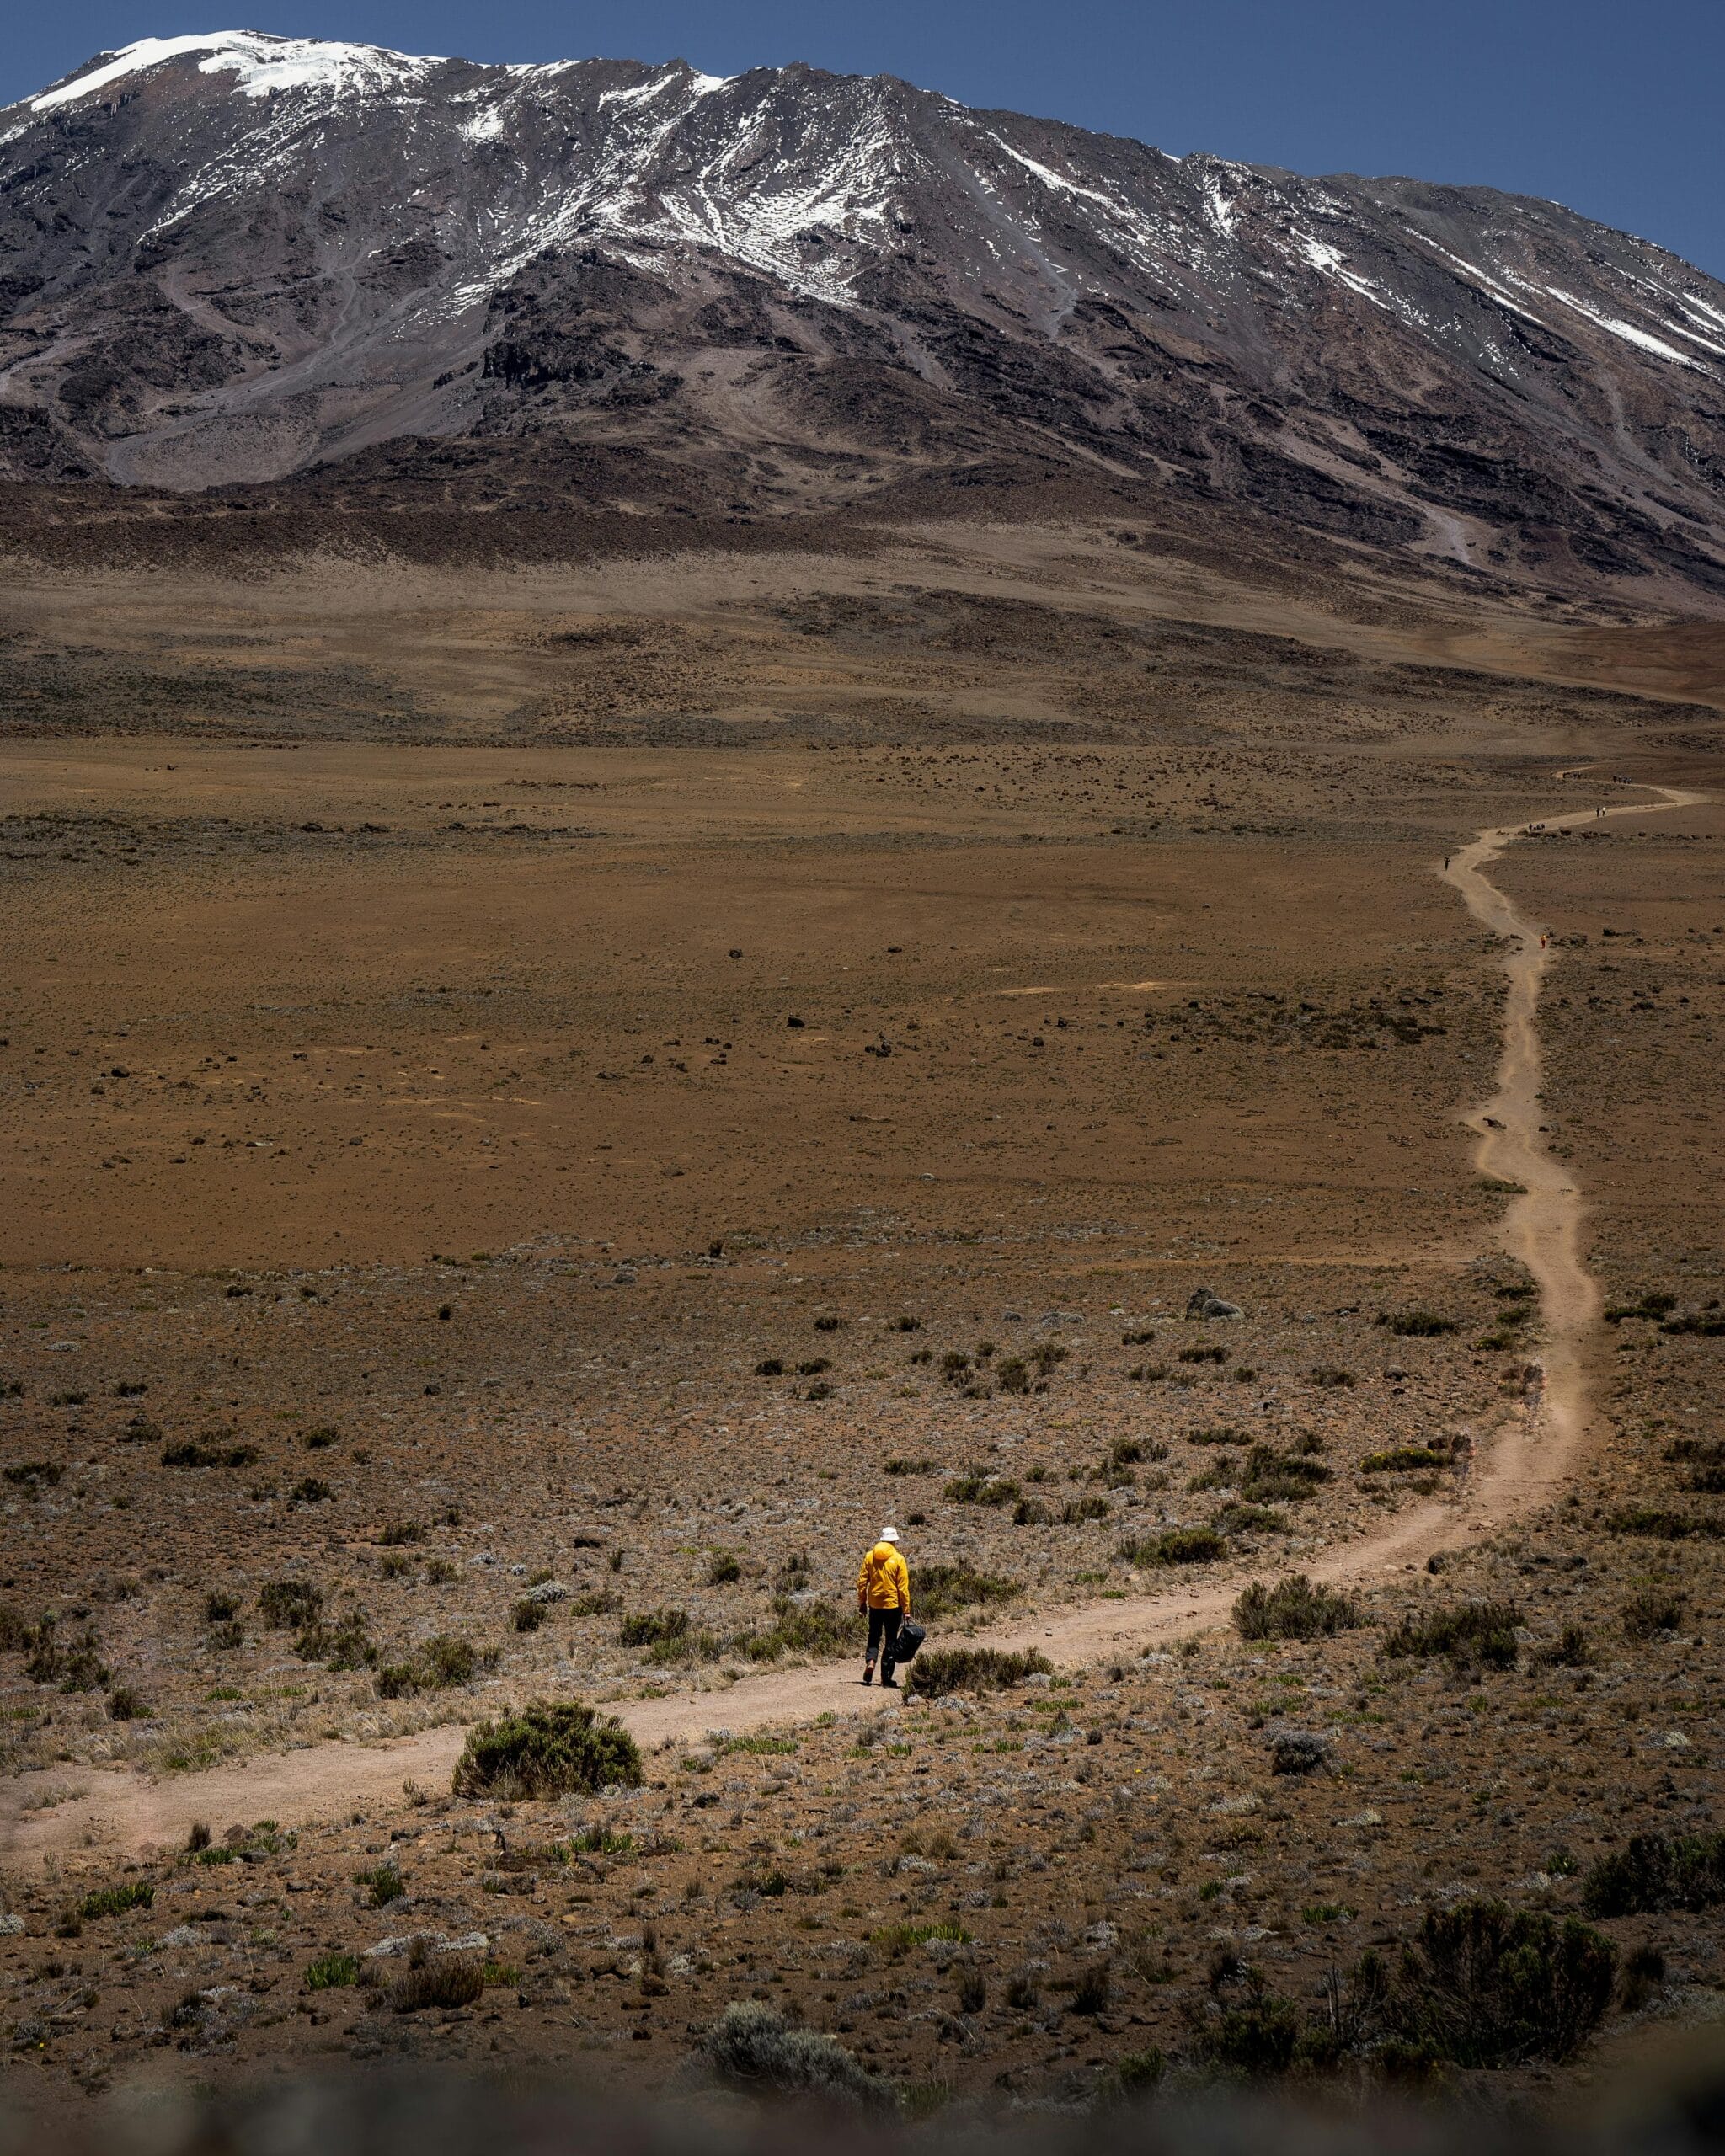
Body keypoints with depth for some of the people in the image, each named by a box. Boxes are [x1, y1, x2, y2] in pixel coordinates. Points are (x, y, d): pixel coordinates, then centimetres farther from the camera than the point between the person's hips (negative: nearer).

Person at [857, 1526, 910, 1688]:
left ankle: (870, 1661, -8)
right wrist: (906, 1610, -4)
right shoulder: (898, 1560, -8)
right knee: (891, 1641, 7)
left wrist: (862, 1602, 12)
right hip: (893, 1606, -2)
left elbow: (862, 1581, 1)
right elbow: (903, 1588, -9)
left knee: (874, 1637, 18)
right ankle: (886, 1676, 6)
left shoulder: (869, 1557, -1)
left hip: (874, 1606, 2)